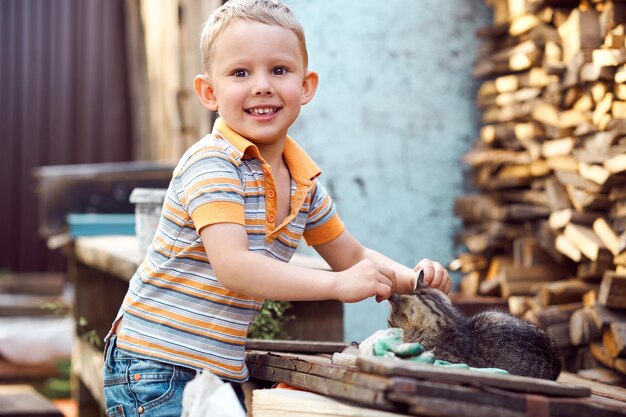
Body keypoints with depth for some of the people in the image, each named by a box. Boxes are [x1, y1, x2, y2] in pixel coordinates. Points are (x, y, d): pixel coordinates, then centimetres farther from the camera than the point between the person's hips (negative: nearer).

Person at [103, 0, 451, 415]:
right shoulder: (212, 164, -18)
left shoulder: (305, 183, 5)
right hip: (155, 367, -7)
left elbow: (353, 256, 18)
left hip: (224, 367, 7)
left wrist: (410, 277, -2)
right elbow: (233, 267, -29)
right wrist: (337, 284, -29)